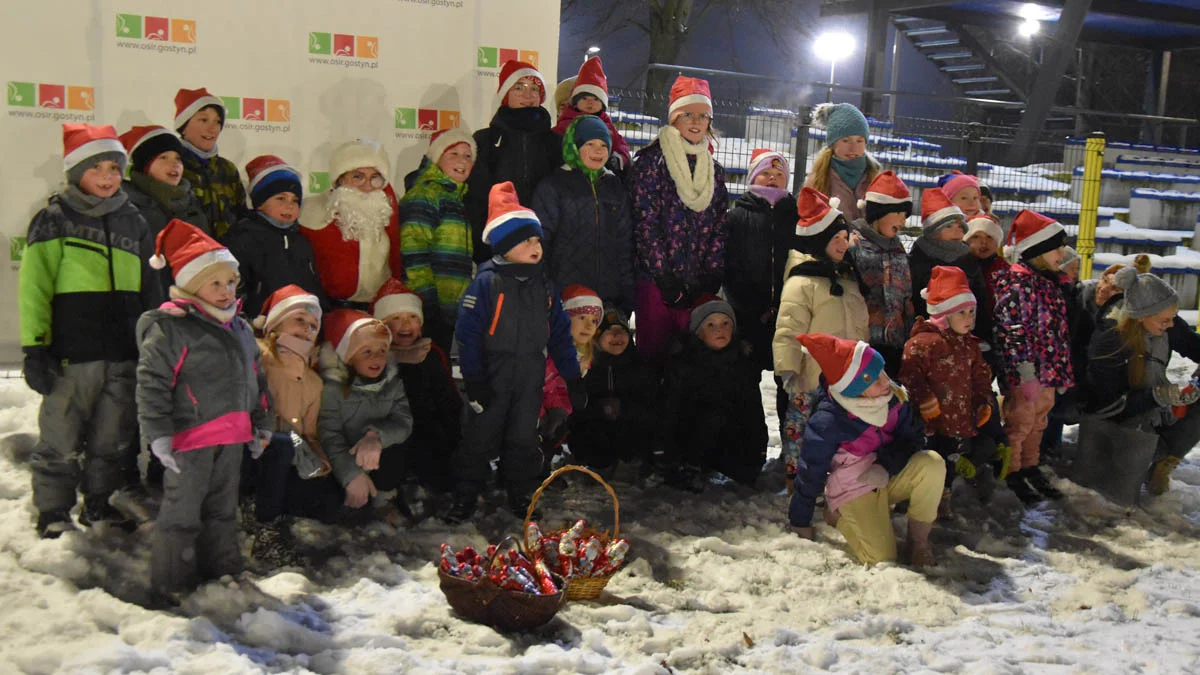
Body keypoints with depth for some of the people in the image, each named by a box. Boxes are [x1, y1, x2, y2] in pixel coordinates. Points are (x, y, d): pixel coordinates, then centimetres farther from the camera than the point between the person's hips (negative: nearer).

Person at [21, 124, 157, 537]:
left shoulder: (133, 222, 14)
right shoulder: (55, 219, 0)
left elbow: (150, 289, 21)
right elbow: (34, 287, -5)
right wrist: (34, 348, -12)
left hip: (124, 355, 5)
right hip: (71, 354, -5)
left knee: (114, 441, 13)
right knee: (60, 441, 0)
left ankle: (100, 506, 27)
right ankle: (53, 515, 12)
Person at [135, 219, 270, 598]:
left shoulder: (240, 329, 14)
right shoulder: (169, 327, -11)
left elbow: (255, 380, 22)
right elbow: (151, 383, -14)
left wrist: (260, 425, 21)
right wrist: (158, 434, -19)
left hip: (231, 437, 7)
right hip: (190, 437, -7)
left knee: (223, 510, 18)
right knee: (181, 513, -1)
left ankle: (224, 573, 30)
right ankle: (171, 586, 10)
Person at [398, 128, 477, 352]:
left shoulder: (458, 197, 22)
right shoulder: (425, 193, -6)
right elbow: (413, 251, -17)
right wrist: (427, 301, -21)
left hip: (450, 312, 9)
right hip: (429, 310, -9)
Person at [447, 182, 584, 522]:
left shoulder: (544, 286, 6)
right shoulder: (486, 284, -12)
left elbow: (559, 334, 12)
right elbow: (469, 334, -13)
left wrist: (572, 376, 9)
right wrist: (474, 380, -15)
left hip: (531, 381, 4)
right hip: (493, 379, -4)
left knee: (524, 439, 12)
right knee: (480, 438, 4)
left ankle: (521, 498, 25)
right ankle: (465, 498, 17)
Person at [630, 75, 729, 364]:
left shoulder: (713, 167, 16)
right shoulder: (652, 160, 0)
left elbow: (719, 226, 13)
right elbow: (645, 222, -7)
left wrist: (712, 276, 0)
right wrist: (664, 276, -12)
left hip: (700, 283, 5)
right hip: (657, 280, -4)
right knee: (653, 353, -4)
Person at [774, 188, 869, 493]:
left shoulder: (848, 278, 15)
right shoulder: (801, 282, -13)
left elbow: (861, 325, 26)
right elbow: (788, 332, -18)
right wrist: (787, 371, -23)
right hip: (811, 383, -8)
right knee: (801, 426, 0)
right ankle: (795, 475, 12)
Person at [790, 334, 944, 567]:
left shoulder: (893, 396, -14)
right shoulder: (827, 422, -27)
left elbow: (912, 438, -3)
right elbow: (811, 475, -15)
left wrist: (886, 466, -24)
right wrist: (800, 524, -4)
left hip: (890, 476, 4)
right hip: (854, 490, -4)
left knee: (932, 464, -25)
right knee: (880, 556, -20)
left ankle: (919, 539, -5)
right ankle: (839, 514, 11)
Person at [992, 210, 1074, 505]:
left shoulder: (1047, 282, 12)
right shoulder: (1018, 284, -19)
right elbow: (1012, 331, -23)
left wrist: (1061, 370, 21)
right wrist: (1026, 374, -24)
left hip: (1048, 370, 9)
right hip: (1025, 372, -9)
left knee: (1038, 421, 21)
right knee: (1020, 422, 3)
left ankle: (1030, 467, 36)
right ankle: (1012, 473, 18)